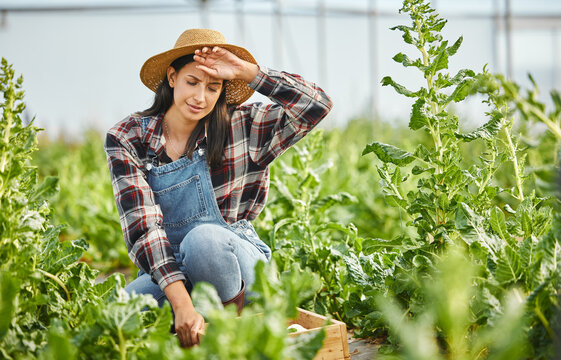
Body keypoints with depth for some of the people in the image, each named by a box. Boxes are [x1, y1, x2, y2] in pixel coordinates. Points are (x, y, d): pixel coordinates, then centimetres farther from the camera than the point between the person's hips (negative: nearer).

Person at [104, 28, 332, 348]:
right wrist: (182, 304, -31)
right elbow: (143, 225, -18)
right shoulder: (127, 138, -7)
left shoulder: (240, 127, -4)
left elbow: (317, 106, -13)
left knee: (204, 237, -36)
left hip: (235, 258, -1)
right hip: (168, 269, 1)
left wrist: (245, 70, -19)